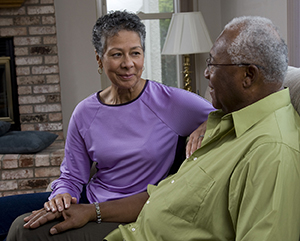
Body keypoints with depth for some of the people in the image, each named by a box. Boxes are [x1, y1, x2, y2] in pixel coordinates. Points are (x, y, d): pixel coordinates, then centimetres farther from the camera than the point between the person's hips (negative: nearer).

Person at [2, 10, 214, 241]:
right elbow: (72, 178, 7)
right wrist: (62, 196, -15)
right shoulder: (85, 113, 2)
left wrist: (203, 129, -25)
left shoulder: (171, 102, -10)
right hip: (90, 200, 5)